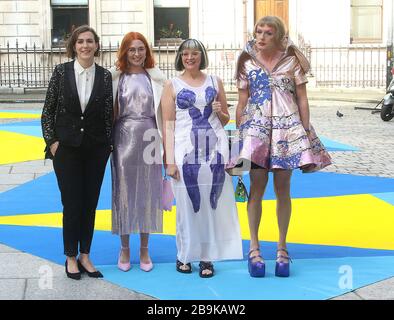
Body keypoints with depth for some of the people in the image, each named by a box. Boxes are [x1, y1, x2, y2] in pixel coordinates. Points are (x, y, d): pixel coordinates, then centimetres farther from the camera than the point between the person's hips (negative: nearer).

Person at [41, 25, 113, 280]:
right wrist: (52, 141, -6)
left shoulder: (105, 75, 1)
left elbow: (108, 114, 4)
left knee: (90, 204, 8)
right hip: (66, 148, -2)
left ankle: (85, 256, 21)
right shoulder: (61, 72, -2)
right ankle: (71, 257, 18)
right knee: (72, 204, 2)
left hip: (96, 150, 2)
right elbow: (48, 110, 0)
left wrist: (108, 145, 1)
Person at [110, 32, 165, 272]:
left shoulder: (156, 78, 5)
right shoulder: (116, 77, 3)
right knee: (124, 191, 5)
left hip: (149, 139, 1)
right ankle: (125, 248, 19)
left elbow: (163, 112, 4)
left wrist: (165, 144, -1)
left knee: (147, 193, 7)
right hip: (124, 139, -1)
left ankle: (144, 250, 19)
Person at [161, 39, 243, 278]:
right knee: (188, 204, 1)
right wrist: (170, 160, -6)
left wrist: (219, 112, -4)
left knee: (212, 203, 1)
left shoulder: (215, 82, 12)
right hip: (185, 150, -2)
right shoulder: (172, 85, 5)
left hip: (215, 148, 2)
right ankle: (185, 255, 15)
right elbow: (168, 125, 1)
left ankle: (207, 257, 10)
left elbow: (226, 119, 20)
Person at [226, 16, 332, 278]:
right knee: (257, 186, -5)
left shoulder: (292, 60, 4)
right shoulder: (247, 62, 6)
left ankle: (282, 248, 14)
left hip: (287, 128, 0)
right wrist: (239, 133, 4)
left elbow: (302, 99, 5)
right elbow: (242, 102, 8)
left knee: (282, 188, 4)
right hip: (256, 127, 0)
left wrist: (307, 130, 0)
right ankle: (254, 248, 4)